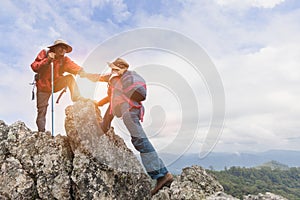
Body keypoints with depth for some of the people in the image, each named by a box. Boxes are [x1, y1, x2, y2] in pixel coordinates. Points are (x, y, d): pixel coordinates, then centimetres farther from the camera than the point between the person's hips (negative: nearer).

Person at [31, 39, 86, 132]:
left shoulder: (64, 60, -7)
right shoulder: (44, 53, -10)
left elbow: (74, 67, -25)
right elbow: (34, 67, -18)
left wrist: (80, 71, -46)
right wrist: (47, 60, -30)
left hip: (56, 84, 2)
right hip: (43, 87, -1)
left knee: (70, 78, -23)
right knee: (41, 111, -1)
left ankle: (77, 99, -28)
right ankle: (41, 132, 10)